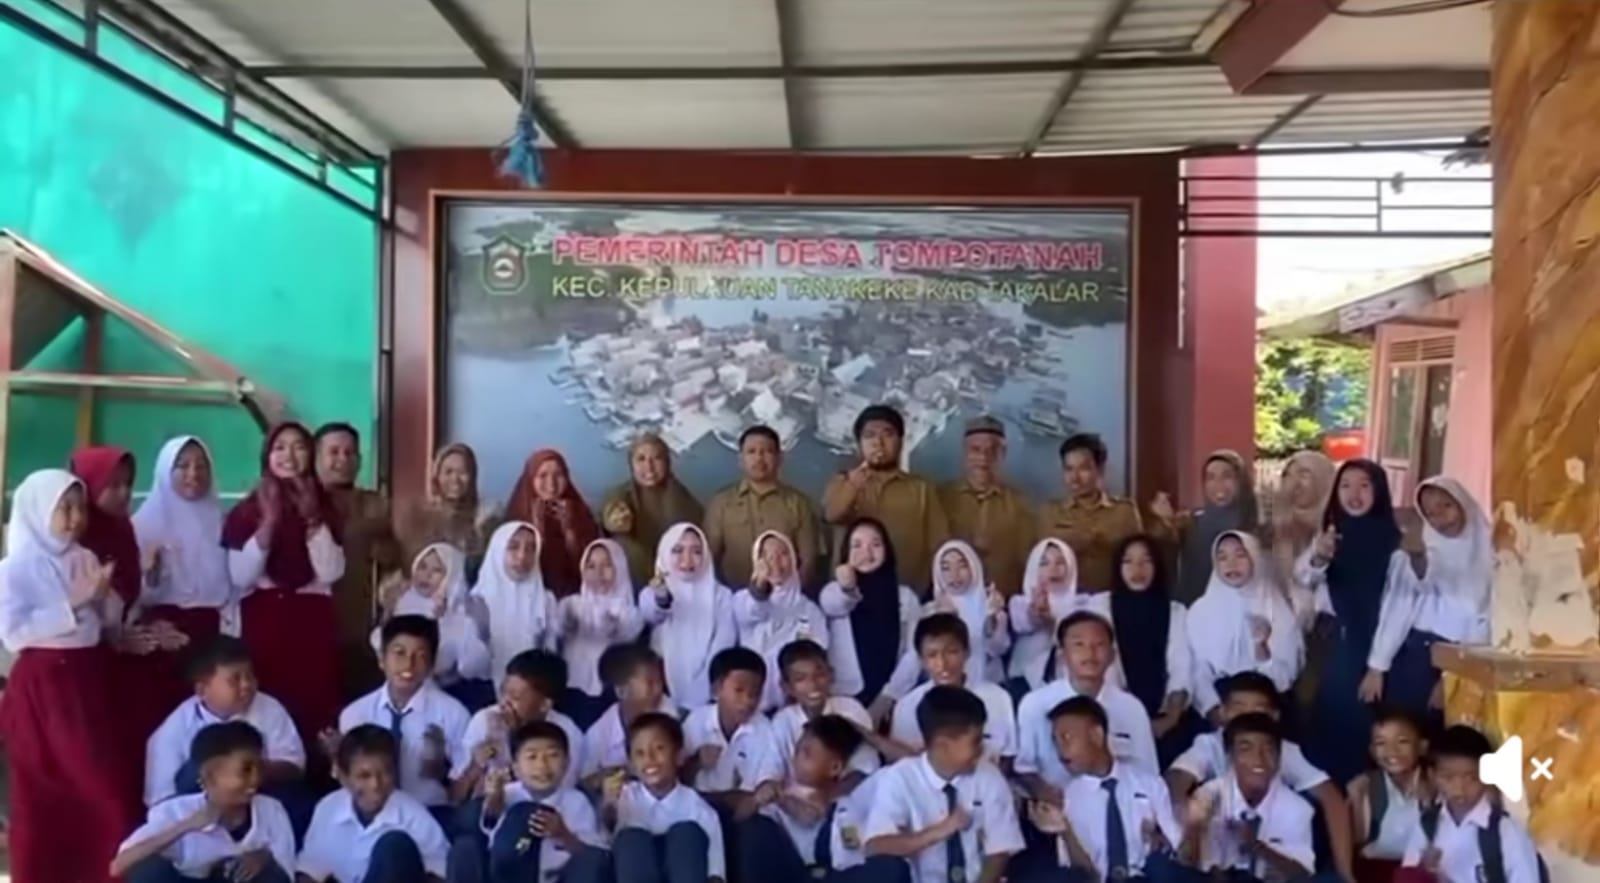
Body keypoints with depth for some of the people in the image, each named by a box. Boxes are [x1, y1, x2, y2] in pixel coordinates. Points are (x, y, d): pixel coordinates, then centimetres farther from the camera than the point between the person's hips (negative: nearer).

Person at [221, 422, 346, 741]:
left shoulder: (324, 509, 8)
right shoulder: (247, 510, 5)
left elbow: (331, 573, -5)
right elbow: (240, 578, -6)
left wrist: (312, 519, -13)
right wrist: (269, 523, -13)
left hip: (312, 623, 1)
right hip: (264, 622, -1)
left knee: (313, 711, -5)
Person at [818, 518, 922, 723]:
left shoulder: (906, 596, 9)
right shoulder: (834, 591, 2)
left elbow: (914, 653, 2)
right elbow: (831, 605, -22)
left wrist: (888, 696, -8)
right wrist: (847, 589, -45)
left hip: (893, 703, 1)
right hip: (846, 701, -1)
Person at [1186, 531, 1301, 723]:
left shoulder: (1277, 609, 3)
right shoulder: (1200, 610, 5)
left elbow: (1285, 677, -3)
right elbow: (1197, 672, -3)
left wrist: (1262, 648, -20)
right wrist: (1214, 709, -18)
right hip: (1217, 702, 0)